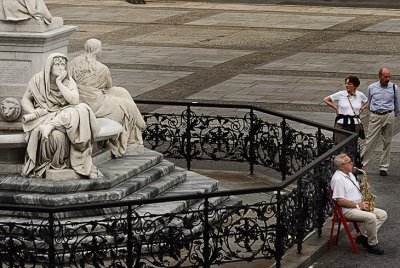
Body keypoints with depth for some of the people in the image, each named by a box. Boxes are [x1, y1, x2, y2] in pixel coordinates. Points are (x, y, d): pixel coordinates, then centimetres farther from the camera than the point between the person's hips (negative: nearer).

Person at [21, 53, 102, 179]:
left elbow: (74, 100, -16)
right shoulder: (38, 80, 1)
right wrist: (34, 113, -12)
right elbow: (25, 100, 8)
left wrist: (59, 82, -14)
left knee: (82, 111, -32)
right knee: (56, 134, -38)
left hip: (64, 115, 2)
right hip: (43, 116, -2)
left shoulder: (69, 82, 2)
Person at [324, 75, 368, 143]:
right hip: (341, 124, -2)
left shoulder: (360, 95, 3)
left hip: (355, 124, 2)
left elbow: (367, 103, 23)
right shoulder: (341, 94, -3)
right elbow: (326, 100, 5)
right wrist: (335, 107, 1)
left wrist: (361, 109, 7)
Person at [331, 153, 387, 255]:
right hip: (347, 210, -10)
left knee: (383, 214, -1)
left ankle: (364, 236, -7)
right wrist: (358, 205, -18)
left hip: (359, 207, 10)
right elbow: (340, 201, -22)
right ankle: (373, 244, -12)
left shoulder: (349, 174, 14)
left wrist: (361, 187, 4)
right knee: (371, 218, -30)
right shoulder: (338, 179, -18)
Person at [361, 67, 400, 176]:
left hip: (389, 116, 1)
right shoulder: (372, 87, 1)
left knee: (387, 142, 6)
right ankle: (361, 163, 3)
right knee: (370, 141, -4)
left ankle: (384, 167, 14)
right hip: (375, 116, -1)